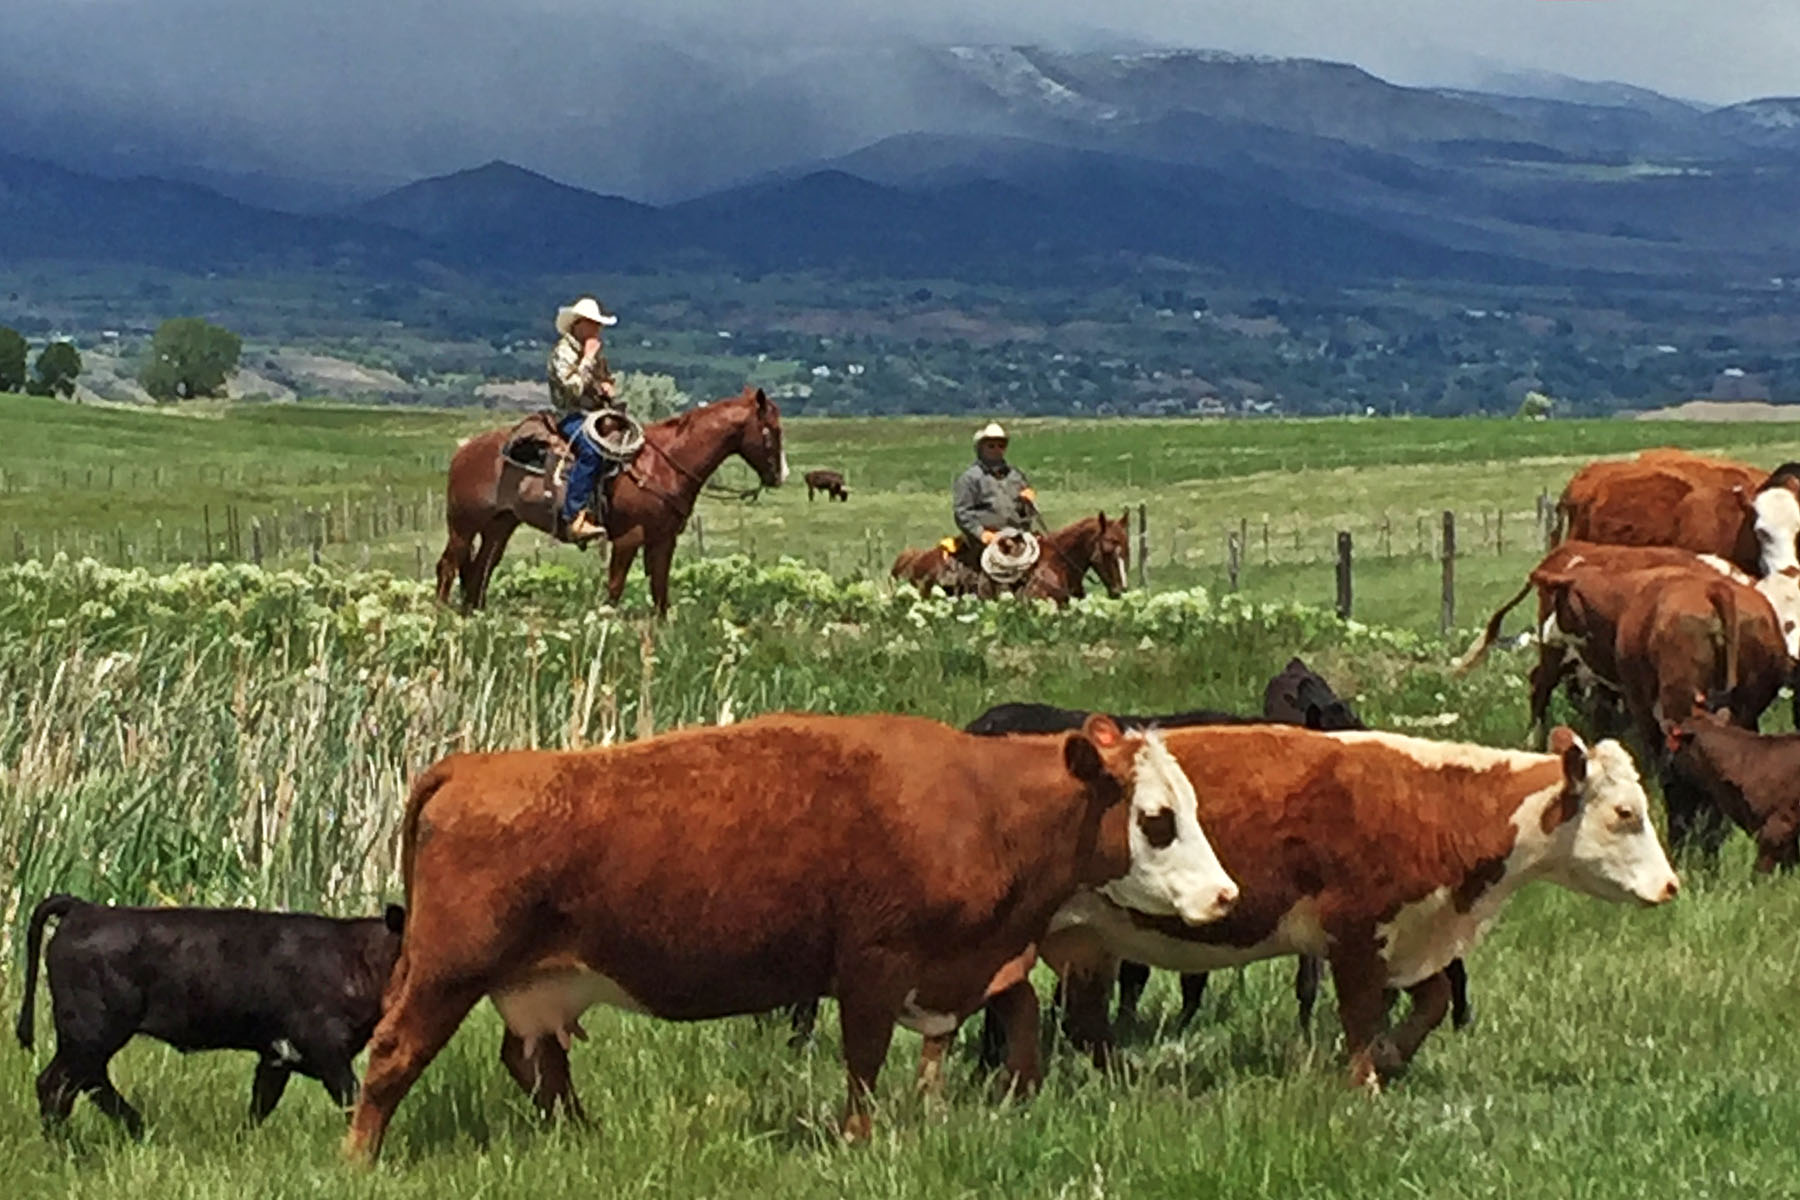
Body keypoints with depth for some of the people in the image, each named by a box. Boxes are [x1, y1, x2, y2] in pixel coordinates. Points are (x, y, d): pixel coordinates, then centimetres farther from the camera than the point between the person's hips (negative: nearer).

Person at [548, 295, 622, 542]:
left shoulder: (597, 352, 16)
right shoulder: (563, 352, -8)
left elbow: (609, 381, 31)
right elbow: (573, 388, -21)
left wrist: (609, 388, 7)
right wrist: (588, 359, -16)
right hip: (572, 417, -9)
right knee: (591, 450, -36)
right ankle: (574, 518, -39)